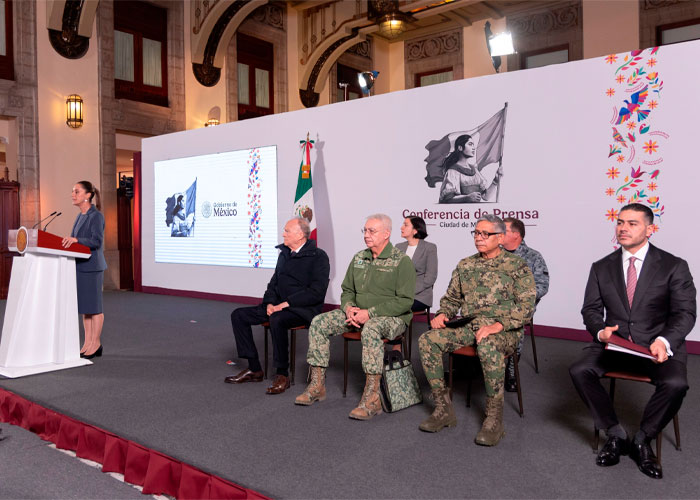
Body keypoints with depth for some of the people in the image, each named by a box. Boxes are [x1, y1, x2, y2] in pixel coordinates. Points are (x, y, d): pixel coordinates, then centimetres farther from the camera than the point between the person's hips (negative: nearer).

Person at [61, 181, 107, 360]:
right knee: (84, 306, 12)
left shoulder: (96, 216, -11)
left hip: (92, 266, -9)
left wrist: (76, 239, -33)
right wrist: (67, 241, 3)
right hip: (80, 265, 9)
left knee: (93, 306, -1)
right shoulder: (81, 216, 15)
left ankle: (96, 344, 8)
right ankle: (88, 343, 19)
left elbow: (97, 241, -21)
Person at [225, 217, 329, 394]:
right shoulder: (284, 254, 17)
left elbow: (316, 292, -17)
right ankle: (254, 369, 2)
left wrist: (286, 303, -19)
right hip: (279, 306, 8)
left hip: (302, 309, -8)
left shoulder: (318, 257, -8)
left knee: (277, 320, -37)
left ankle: (282, 375, -20)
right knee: (239, 315, -3)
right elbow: (274, 283, 20)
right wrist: (270, 303, 0)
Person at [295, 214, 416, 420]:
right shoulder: (358, 258, 12)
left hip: (392, 318, -7)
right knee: (319, 322, -9)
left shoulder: (401, 261, -9)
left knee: (371, 329, -40)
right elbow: (347, 290, 19)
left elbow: (404, 301, -16)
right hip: (358, 314, 7)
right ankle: (317, 385, -5)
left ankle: (372, 397, -34)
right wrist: (348, 308, -5)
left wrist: (370, 313, -21)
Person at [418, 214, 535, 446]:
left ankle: (494, 419, -24)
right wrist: (443, 314, 0)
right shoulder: (465, 265, 16)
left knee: (488, 346, -40)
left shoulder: (517, 266, 0)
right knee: (427, 340, -18)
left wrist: (498, 325, -23)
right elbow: (451, 297, 23)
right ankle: (444, 409, -10)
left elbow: (526, 306, -9)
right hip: (468, 325, 5)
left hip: (505, 329, -5)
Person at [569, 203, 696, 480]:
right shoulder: (601, 267, 9)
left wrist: (664, 340, -25)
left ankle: (642, 440, -5)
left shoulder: (674, 266, 1)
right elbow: (591, 309, 7)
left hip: (657, 345, -2)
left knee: (675, 384, -31)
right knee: (579, 371, -23)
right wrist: (601, 331, -16)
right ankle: (615, 434, -2)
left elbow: (685, 312, -6)